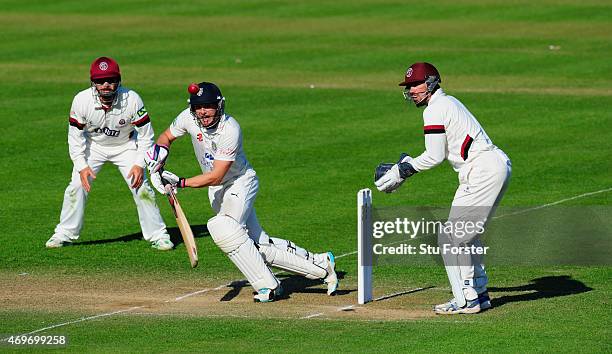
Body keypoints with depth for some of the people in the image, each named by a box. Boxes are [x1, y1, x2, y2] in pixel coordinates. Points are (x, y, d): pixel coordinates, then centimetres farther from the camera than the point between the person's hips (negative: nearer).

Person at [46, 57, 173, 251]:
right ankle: (63, 234, 8)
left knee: (141, 187, -9)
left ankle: (158, 235, 4)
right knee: (77, 186, -9)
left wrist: (140, 164, -22)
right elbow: (75, 136, -15)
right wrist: (82, 166, -21)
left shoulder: (132, 100, -29)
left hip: (125, 146, -1)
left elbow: (145, 136, -16)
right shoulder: (82, 100, -27)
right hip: (93, 145, 1)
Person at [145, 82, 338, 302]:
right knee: (258, 245, 5)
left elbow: (216, 176, -30)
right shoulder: (189, 118, -11)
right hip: (217, 192, 6)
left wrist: (180, 183, -34)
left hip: (240, 183, -6)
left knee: (223, 228, -32)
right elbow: (167, 136, 8)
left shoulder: (230, 130, -28)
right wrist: (160, 151, -13)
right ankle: (319, 263, 19)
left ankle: (266, 285, -21)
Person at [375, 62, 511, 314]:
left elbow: (435, 157, -11)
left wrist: (404, 171, 0)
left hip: (484, 170, -11)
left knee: (451, 237, -7)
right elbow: (444, 152, 23)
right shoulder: (448, 102, 22)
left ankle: (466, 300, -6)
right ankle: (479, 292, 26)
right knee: (465, 235, 21)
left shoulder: (435, 109, -9)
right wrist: (408, 166, 18)